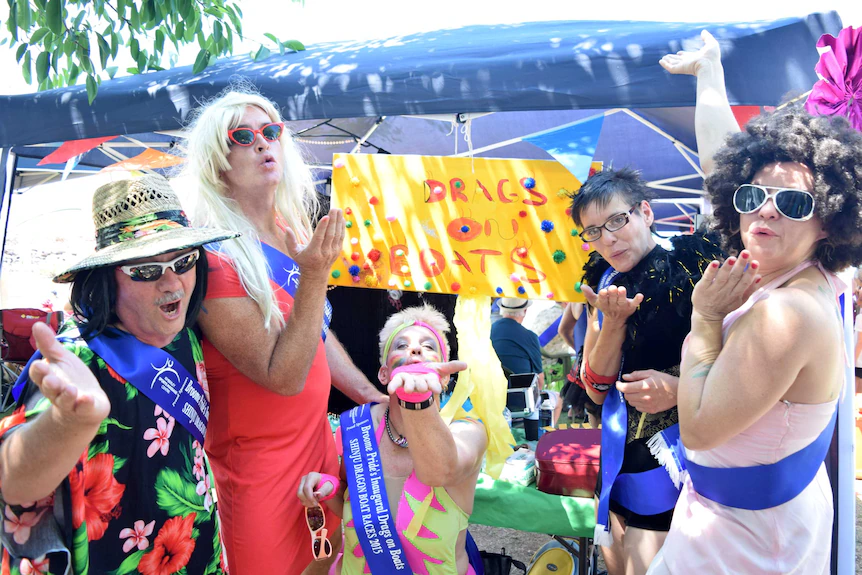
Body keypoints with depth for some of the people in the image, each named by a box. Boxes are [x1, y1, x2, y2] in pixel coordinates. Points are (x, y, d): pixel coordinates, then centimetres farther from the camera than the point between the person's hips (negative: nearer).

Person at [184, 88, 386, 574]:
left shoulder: (291, 228, 1)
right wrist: (315, 274, -32)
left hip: (316, 440, 7)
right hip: (258, 471, -6)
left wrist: (375, 399, 8)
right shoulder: (212, 255, -22)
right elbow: (283, 377, -24)